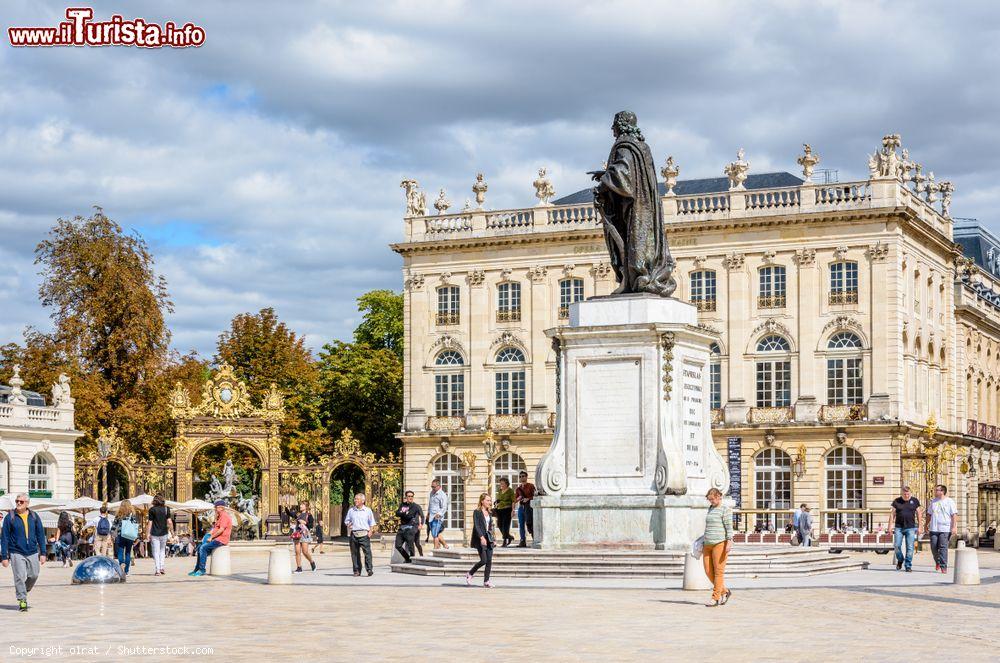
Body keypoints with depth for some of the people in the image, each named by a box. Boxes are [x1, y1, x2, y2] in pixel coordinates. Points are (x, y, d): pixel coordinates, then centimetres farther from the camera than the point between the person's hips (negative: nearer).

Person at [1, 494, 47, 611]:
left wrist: (42, 553, 4)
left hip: (32, 553, 3)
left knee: (33, 575, 5)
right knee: (20, 577, -6)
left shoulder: (34, 516, 5)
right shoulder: (9, 517, -2)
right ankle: (22, 600, 3)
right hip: (16, 553, -3)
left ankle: (24, 592, 31)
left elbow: (40, 535, 9)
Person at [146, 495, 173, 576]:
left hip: (154, 534, -2)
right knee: (162, 550, 19)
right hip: (164, 533, 2)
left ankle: (157, 570, -3)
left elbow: (150, 522, -7)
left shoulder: (152, 510, -5)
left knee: (156, 552, 2)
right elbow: (169, 522, -2)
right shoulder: (166, 509, 0)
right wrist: (172, 532, 5)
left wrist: (148, 533, -4)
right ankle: (162, 567, 10)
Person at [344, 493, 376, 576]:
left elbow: (372, 523, 9)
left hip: (364, 534, -3)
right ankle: (357, 570, 9)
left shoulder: (368, 510, 7)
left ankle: (369, 569, -11)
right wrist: (348, 524, -2)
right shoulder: (351, 510, 13)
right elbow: (346, 520, 20)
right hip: (353, 534, 3)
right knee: (354, 553, 3)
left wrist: (370, 531, -4)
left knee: (367, 551, -11)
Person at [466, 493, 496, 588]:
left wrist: (493, 540, 16)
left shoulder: (489, 513, 15)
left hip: (489, 540, 7)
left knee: (489, 561, 1)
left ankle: (486, 581, 7)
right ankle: (470, 574, 11)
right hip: (480, 540, -7)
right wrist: (481, 537, -25)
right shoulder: (477, 512, -6)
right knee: (483, 560, -10)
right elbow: (476, 526, -15)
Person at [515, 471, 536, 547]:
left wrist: (528, 499, -18)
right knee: (521, 525, 2)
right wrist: (518, 499, -3)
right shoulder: (518, 488, 16)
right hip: (521, 507, 6)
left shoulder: (531, 486, 1)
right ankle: (523, 542, 6)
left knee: (530, 524, -12)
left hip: (529, 506, -6)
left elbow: (534, 496, -5)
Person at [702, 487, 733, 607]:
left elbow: (729, 526, -11)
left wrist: (729, 542, -20)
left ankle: (715, 598, -3)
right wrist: (704, 541, 26)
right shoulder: (711, 508, 20)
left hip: (720, 543, -8)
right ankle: (725, 592, 18)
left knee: (718, 571, -5)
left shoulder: (725, 509, -4)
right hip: (708, 544, 8)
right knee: (708, 571, 4)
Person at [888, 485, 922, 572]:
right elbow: (892, 514, 7)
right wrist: (890, 526, 0)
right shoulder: (896, 501, 5)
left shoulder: (915, 501, 5)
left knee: (910, 547, -4)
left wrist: (919, 527, 4)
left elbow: (918, 514, 9)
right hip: (899, 527, 1)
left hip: (910, 528, -1)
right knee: (897, 545, -4)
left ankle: (908, 566, 3)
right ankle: (900, 560, 22)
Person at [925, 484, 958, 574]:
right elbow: (929, 514, 24)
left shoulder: (949, 502, 1)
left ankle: (943, 566, -7)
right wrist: (926, 524, 21)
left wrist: (954, 527, -13)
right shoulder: (933, 502, 15)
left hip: (945, 529, -4)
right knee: (934, 547, 2)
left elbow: (954, 515, -4)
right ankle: (938, 562, 26)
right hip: (933, 529, 4)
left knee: (943, 547, -9)